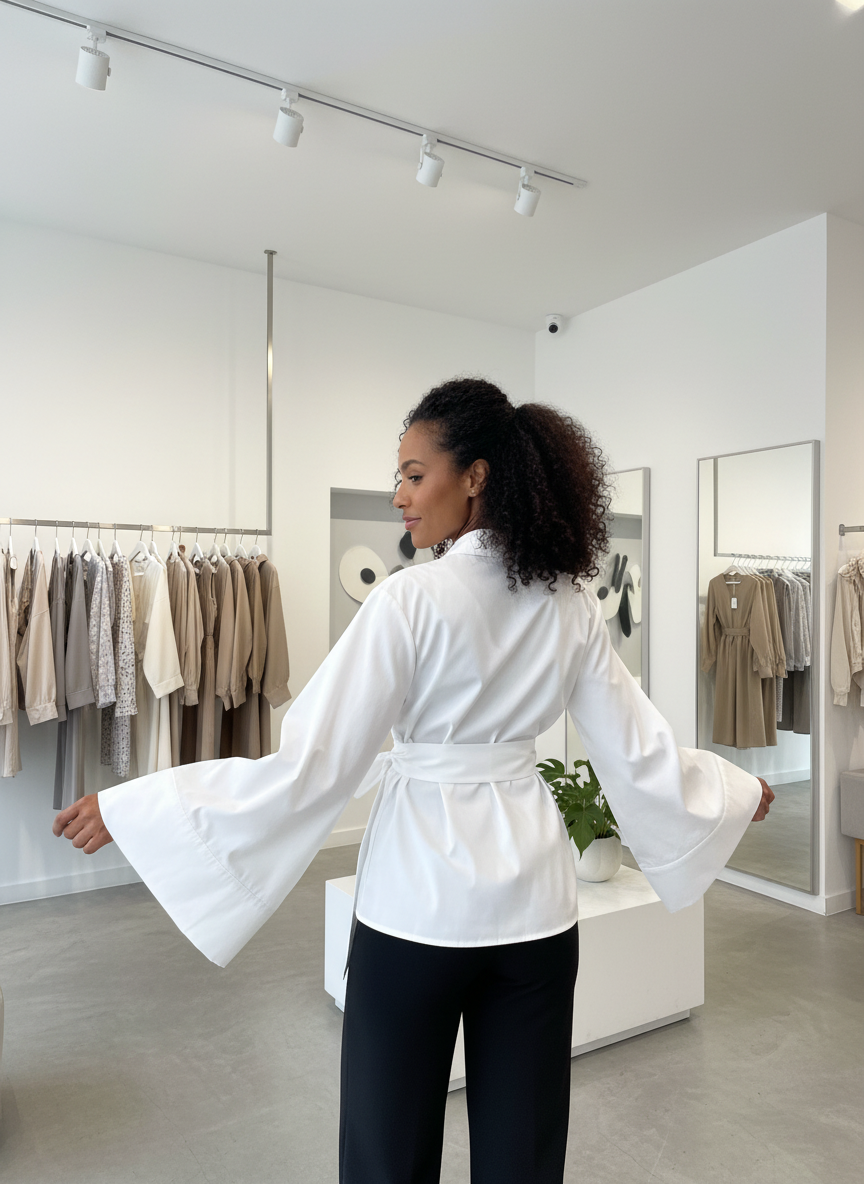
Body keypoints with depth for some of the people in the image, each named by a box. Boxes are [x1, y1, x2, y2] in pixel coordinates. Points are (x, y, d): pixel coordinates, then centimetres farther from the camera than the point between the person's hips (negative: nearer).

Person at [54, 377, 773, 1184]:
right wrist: (741, 791, 23)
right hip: (534, 902, 5)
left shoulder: (412, 599, -17)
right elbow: (638, 754, 4)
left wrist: (129, 808, -10)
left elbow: (311, 767, -18)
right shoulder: (569, 603, -1)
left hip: (419, 902, -4)